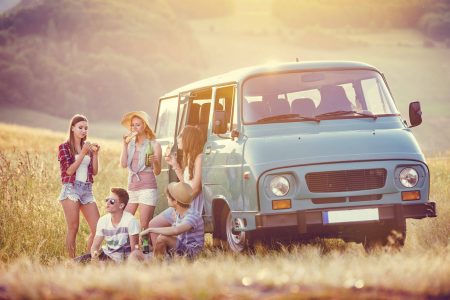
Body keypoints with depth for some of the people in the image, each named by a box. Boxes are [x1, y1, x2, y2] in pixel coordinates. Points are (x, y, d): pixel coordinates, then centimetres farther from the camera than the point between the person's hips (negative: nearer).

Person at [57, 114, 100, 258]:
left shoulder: (88, 146, 16)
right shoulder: (64, 147, 0)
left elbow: (94, 171, 11)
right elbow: (69, 170, -10)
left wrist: (95, 154, -1)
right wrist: (83, 153, -14)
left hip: (87, 190, 5)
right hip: (71, 189, -5)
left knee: (97, 228, -2)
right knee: (73, 229, -6)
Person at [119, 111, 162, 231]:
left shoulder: (154, 145, 0)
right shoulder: (131, 144, 14)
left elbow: (157, 172, -2)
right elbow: (123, 164, 1)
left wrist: (155, 162, -22)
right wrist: (125, 145, -2)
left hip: (147, 188, -5)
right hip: (132, 188, 5)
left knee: (145, 227, -8)